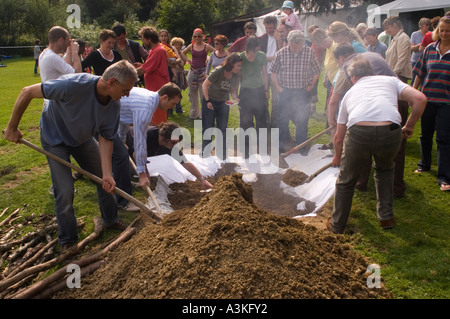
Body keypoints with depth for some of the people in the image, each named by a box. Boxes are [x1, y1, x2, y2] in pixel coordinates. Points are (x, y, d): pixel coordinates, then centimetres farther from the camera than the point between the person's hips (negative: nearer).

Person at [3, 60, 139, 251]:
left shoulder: (114, 105, -21)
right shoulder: (74, 85, -40)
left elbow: (105, 139, -14)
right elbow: (27, 93, -30)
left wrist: (107, 174, -23)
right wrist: (12, 127, -20)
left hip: (83, 138, 6)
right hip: (55, 138, -5)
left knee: (106, 181, 9)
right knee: (65, 191, -10)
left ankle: (111, 220, 33)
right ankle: (67, 241, 12)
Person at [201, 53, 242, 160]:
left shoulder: (236, 76, -10)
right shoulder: (218, 72, -25)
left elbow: (233, 89, 4)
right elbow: (205, 85, -16)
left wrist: (235, 97, -18)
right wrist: (207, 101, -17)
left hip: (223, 103, 4)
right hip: (210, 101, -4)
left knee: (222, 130, 5)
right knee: (208, 128, 2)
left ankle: (222, 156, 17)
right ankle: (205, 154, 18)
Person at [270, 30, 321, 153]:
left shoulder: (309, 52, -3)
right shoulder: (281, 53, -5)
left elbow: (317, 71, 8)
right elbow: (274, 71, 6)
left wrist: (311, 84, 1)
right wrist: (278, 87, 0)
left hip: (302, 92, 0)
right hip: (285, 91, 0)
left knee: (302, 119, 5)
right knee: (282, 119, 6)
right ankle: (283, 143, 26)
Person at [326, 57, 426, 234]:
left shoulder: (351, 92, 31)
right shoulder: (390, 80, 28)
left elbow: (339, 137, 35)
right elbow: (420, 99, 10)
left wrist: (337, 157, 53)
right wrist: (409, 127, 24)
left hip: (359, 133, 0)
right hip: (391, 132, 1)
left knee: (346, 181, 22)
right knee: (385, 169, 33)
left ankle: (337, 226, 35)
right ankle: (386, 218, 38)